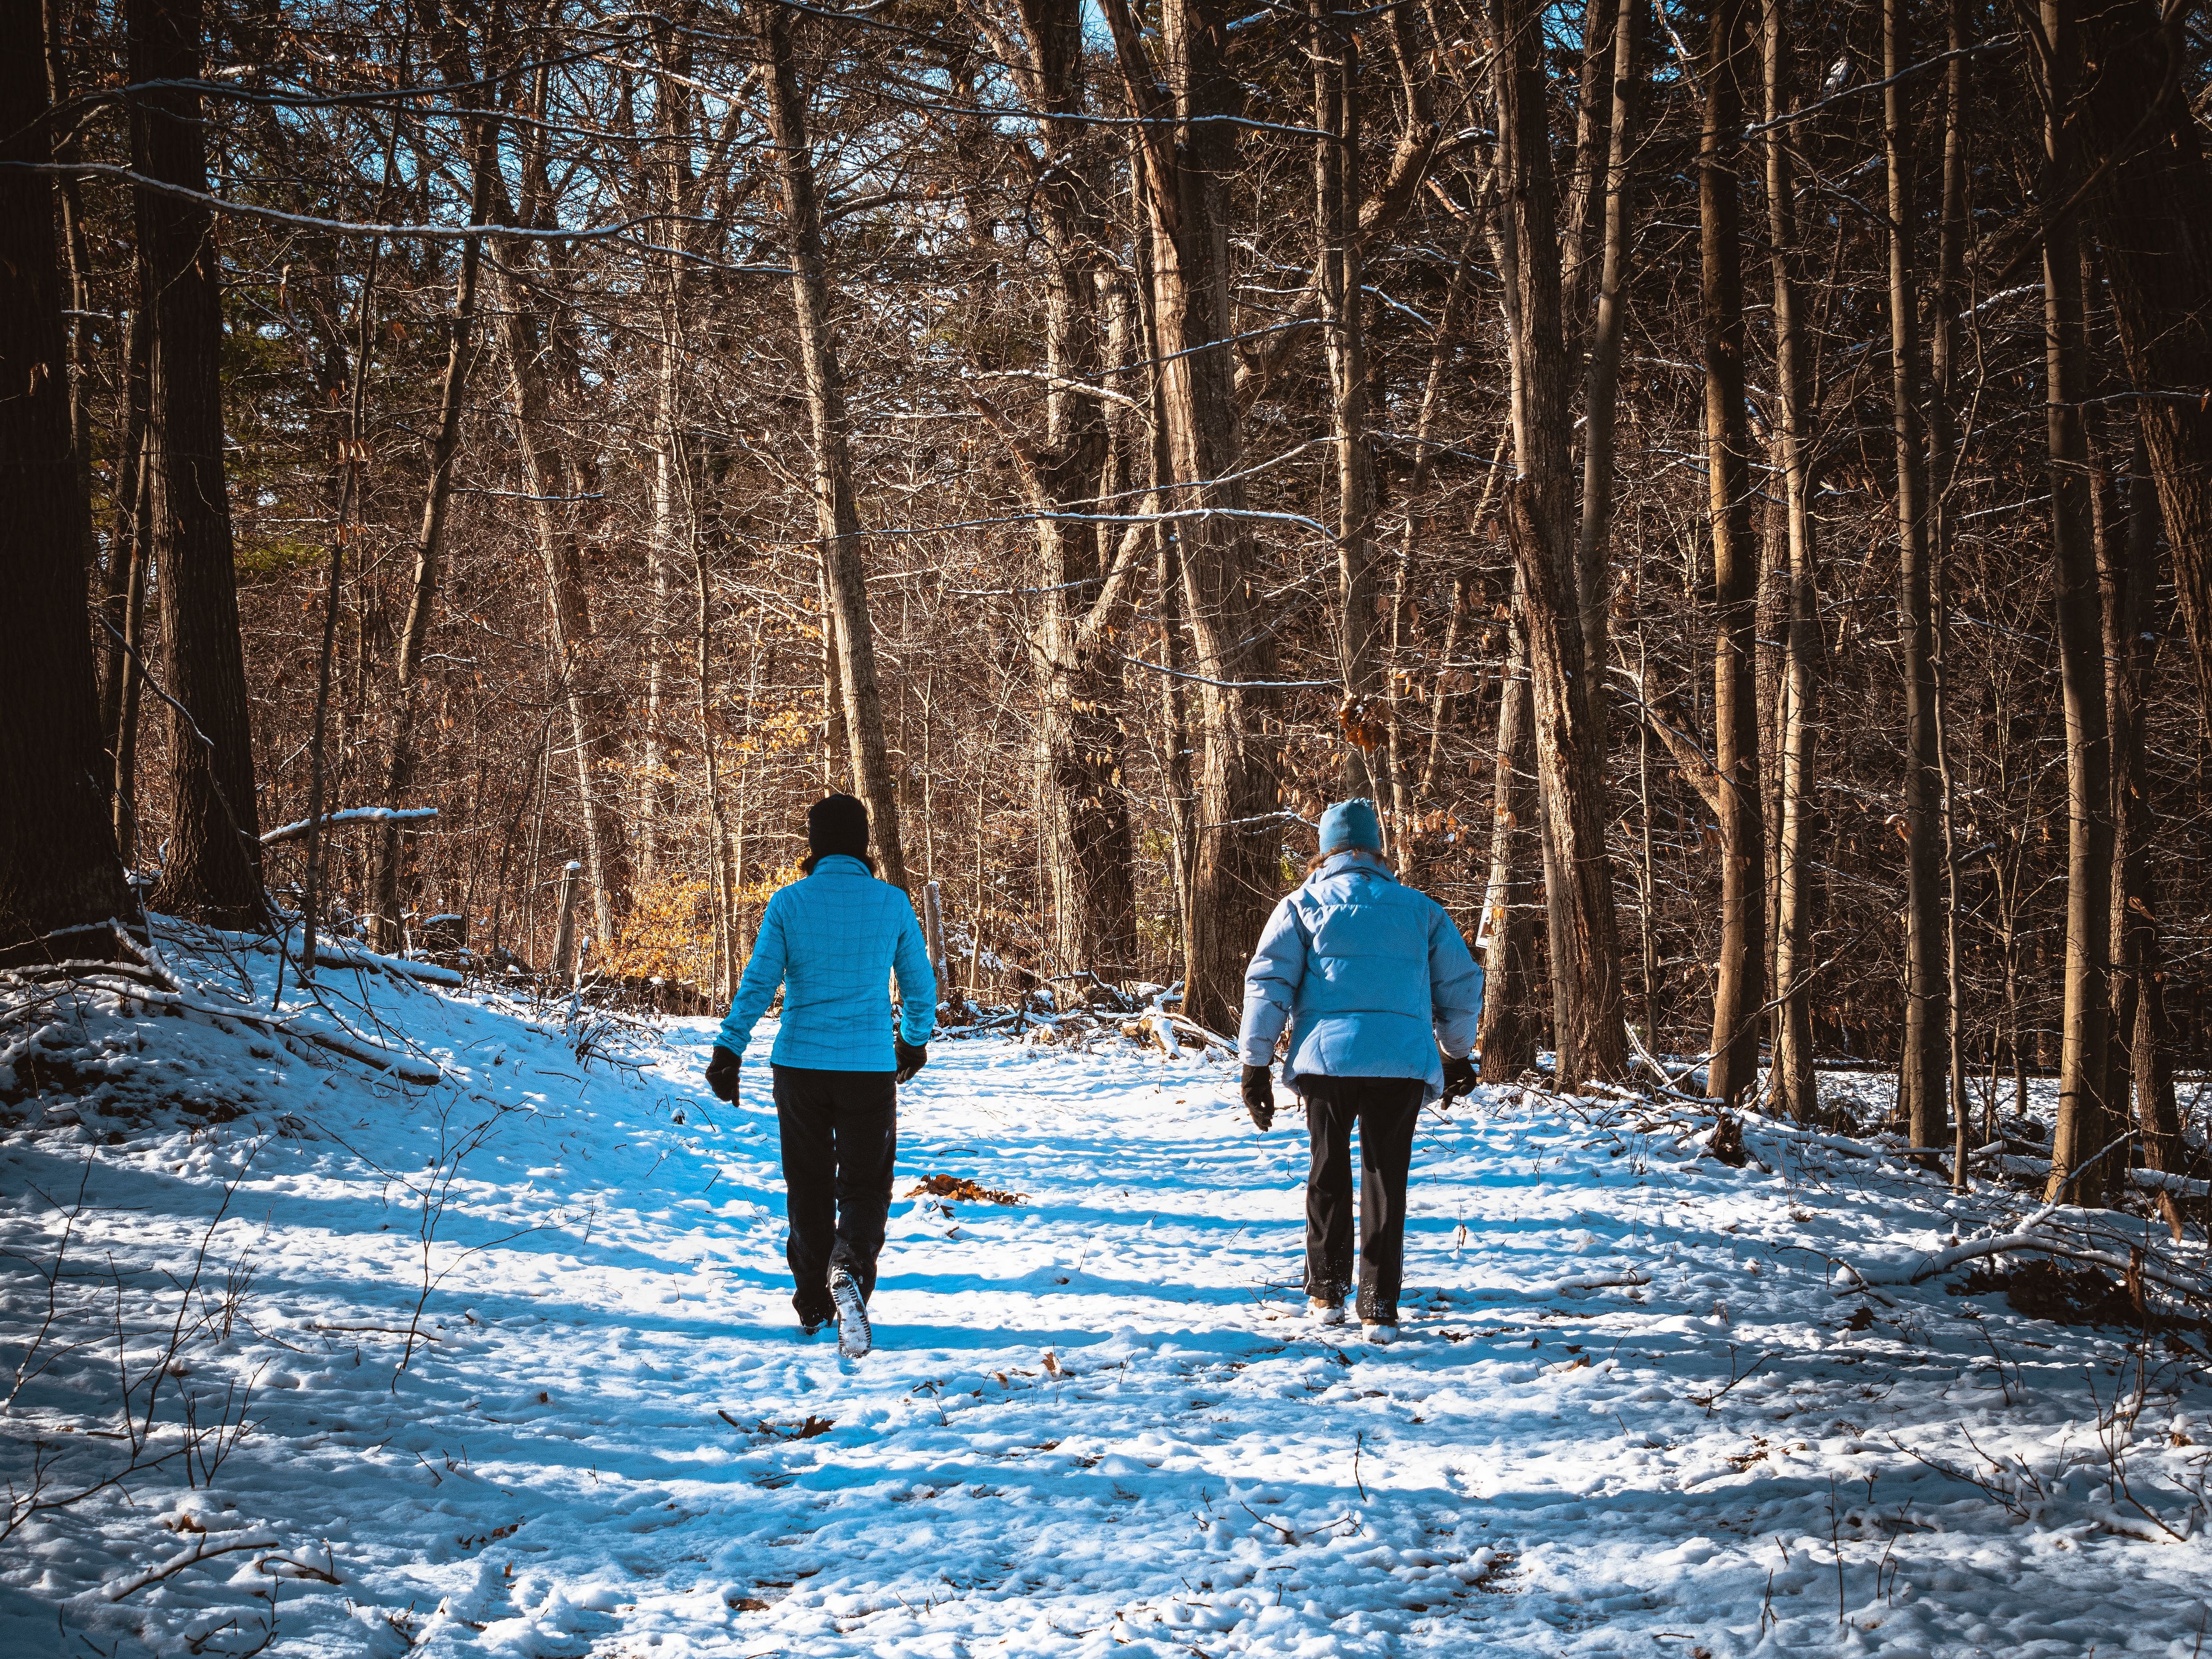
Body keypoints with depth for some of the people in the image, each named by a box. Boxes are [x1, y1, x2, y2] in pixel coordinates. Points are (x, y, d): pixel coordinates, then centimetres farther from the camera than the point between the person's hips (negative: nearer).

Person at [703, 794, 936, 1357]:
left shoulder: (789, 902, -2)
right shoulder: (892, 903, -1)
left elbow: (758, 982, -8)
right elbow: (920, 983, 6)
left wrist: (728, 1049, -5)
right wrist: (915, 1040, 23)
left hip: (800, 1064, 1)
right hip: (870, 1067, -1)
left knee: (809, 1186, 14)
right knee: (865, 1184, 4)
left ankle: (813, 1305, 22)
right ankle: (850, 1270, -24)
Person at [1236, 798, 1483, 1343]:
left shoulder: (1302, 905, 9)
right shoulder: (1419, 909, 14)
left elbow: (1268, 983, 0)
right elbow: (1462, 985, 17)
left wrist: (1254, 1063, 3)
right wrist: (1457, 1054, 30)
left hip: (1326, 1056, -1)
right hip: (1403, 1063, 1)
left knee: (1328, 1175, 16)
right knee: (1385, 1180, 7)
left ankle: (1327, 1293, 19)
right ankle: (1380, 1308, 4)